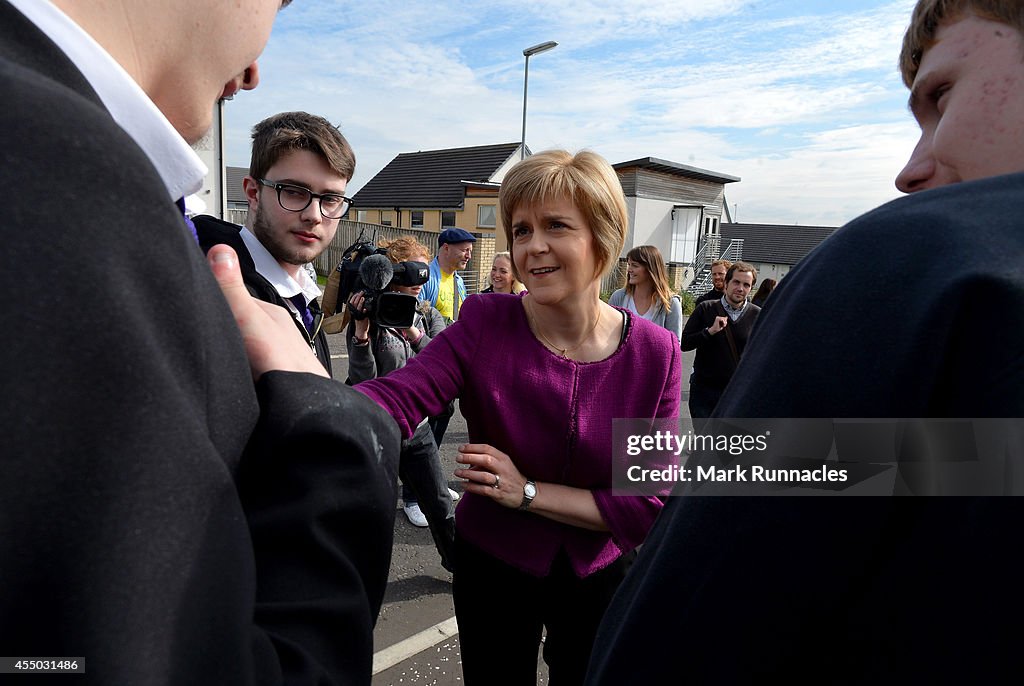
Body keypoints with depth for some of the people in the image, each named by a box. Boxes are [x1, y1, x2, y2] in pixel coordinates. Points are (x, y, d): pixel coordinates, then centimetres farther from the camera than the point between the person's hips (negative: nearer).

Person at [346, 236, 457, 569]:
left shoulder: (429, 317, 2)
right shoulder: (371, 318, -12)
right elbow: (362, 381, -18)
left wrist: (414, 334, -27)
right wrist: (361, 332, -30)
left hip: (418, 427, 4)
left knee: (440, 504, 17)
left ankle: (459, 563, 39)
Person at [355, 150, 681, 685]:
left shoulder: (655, 353, -17)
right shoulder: (485, 324, -18)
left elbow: (650, 506, -16)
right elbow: (397, 399, -33)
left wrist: (529, 492, -23)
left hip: (598, 577, 1)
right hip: (491, 568, 0)